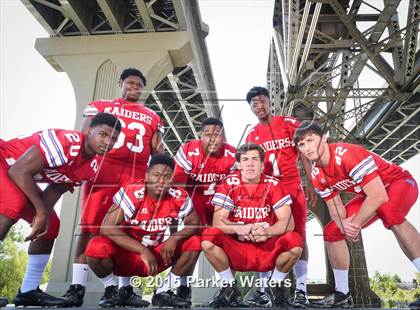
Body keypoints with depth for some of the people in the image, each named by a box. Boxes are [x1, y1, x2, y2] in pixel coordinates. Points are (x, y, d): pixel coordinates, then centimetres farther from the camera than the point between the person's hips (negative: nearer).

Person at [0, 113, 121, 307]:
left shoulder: (92, 167, -5)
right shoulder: (66, 142, -34)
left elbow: (56, 190, -3)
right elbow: (19, 171, -32)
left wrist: (44, 215, -20)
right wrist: (41, 211, -27)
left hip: (23, 181, 9)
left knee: (51, 225, 4)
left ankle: (28, 291, 13)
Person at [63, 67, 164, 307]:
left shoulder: (152, 118, 21)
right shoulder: (100, 107, 17)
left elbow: (157, 151, 18)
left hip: (137, 179, 2)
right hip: (101, 172, -1)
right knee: (91, 227, -5)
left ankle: (126, 289, 7)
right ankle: (77, 287, 0)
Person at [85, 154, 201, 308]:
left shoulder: (179, 197, -13)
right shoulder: (131, 193, -23)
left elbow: (194, 223, -2)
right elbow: (107, 227, -28)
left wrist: (174, 238, -23)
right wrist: (143, 250, -31)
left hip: (156, 255, 4)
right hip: (125, 254, -3)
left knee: (194, 242, -13)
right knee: (96, 247, -32)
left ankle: (163, 292, 3)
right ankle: (111, 290, 0)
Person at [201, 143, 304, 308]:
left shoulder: (273, 184, -6)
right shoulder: (229, 184, -7)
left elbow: (288, 222, -13)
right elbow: (217, 221, -14)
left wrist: (267, 231, -33)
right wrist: (240, 229, -33)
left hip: (268, 248, 1)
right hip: (235, 248, 0)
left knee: (295, 242, -26)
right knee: (209, 238, -26)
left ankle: (276, 285, 5)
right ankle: (229, 286, 1)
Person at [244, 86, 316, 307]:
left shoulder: (288, 123, 1)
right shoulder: (252, 135, 10)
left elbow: (304, 154, 1)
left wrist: (310, 184, -5)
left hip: (292, 187, -2)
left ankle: (301, 289, 7)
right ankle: (263, 289, 8)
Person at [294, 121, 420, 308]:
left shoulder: (347, 154, -34)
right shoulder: (317, 176, -10)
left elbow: (379, 196, -35)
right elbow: (335, 206, -4)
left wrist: (356, 225, -26)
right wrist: (344, 225, -26)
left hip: (399, 182, -7)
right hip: (369, 195, 7)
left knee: (389, 212, -41)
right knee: (331, 232, -1)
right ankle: (342, 295, 11)